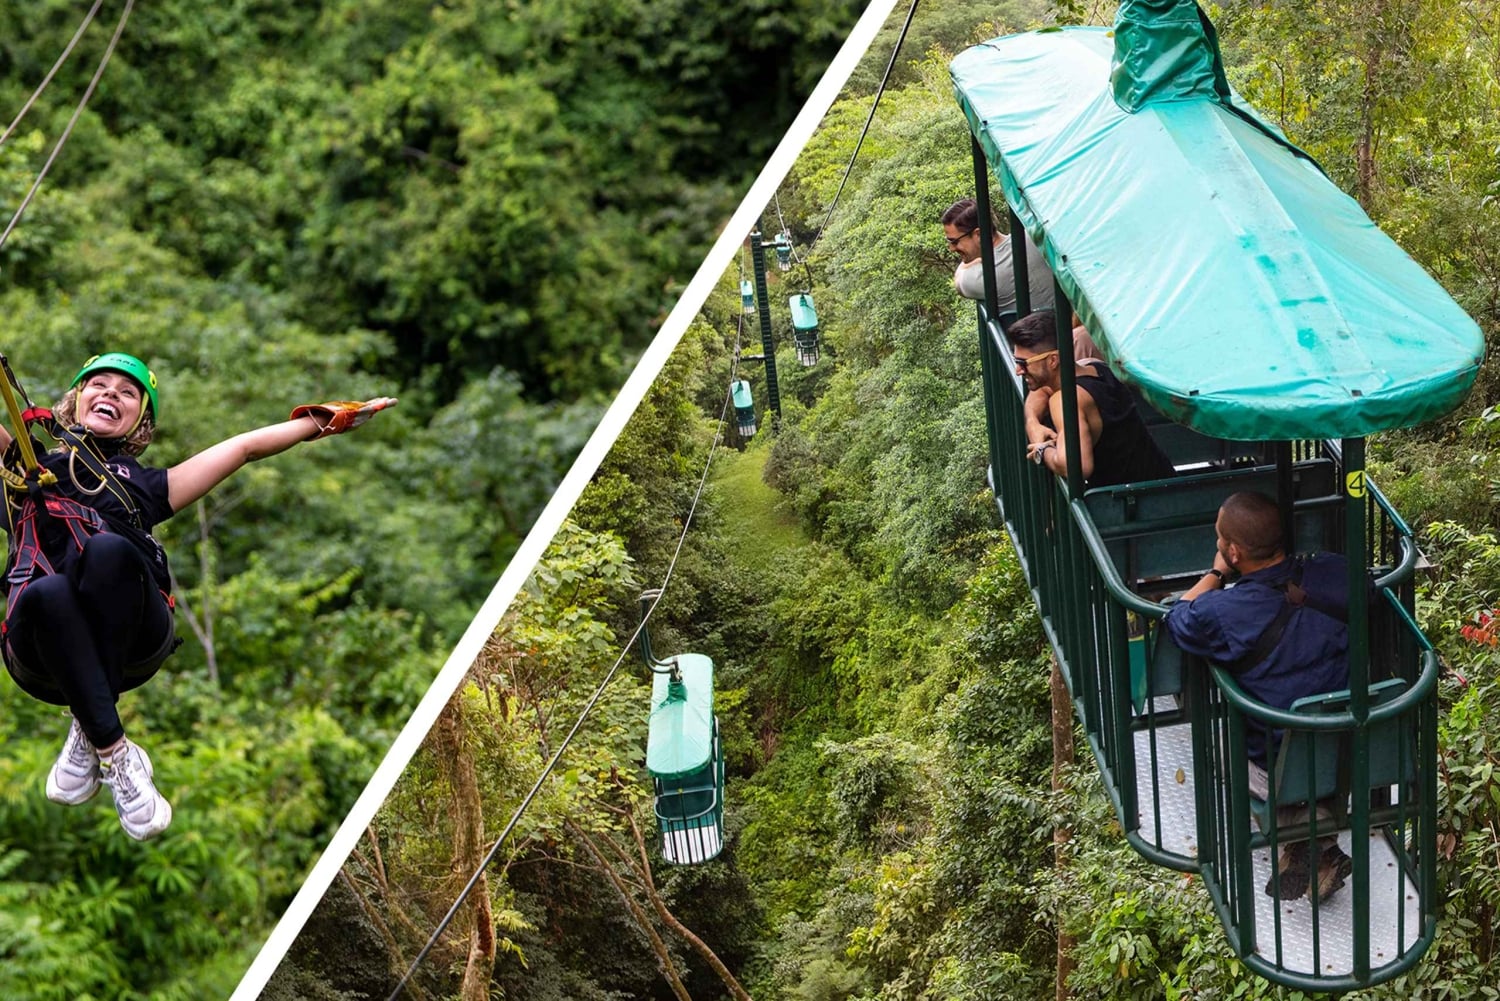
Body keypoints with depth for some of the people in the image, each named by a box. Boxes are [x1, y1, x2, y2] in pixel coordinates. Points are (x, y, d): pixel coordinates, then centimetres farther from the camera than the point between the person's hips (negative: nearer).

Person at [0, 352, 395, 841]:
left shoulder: (144, 485, 30)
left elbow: (246, 446, 32)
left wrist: (326, 419, 31)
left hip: (132, 648, 1)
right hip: (44, 652, -1)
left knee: (108, 550, -32)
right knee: (47, 593, -37)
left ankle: (87, 736, -22)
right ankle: (115, 755, -28)